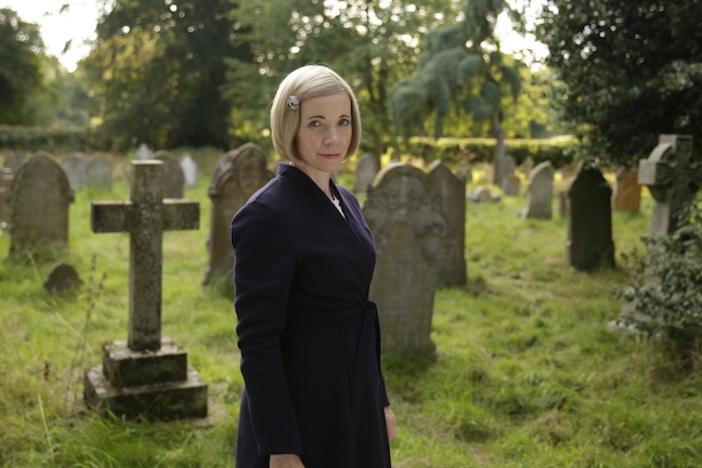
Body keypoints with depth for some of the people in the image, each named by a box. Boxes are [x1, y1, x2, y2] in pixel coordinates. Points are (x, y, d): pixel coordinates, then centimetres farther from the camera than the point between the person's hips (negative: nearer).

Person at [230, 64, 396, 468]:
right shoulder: (266, 215, -18)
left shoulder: (345, 201, 7)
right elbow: (257, 340, -19)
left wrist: (379, 401, 15)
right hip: (300, 411, -8)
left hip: (353, 403, 8)